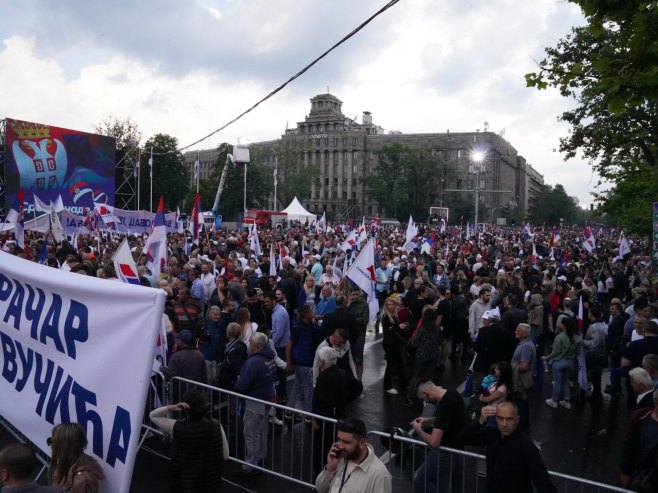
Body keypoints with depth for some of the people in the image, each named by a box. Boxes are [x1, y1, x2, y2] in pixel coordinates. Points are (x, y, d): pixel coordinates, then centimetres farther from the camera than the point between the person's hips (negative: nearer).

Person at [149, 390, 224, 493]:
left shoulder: (176, 427, -20)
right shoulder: (216, 426, -17)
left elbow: (153, 415, -4)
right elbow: (224, 456, -7)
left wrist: (171, 408, -22)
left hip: (184, 483, -1)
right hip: (210, 482, 2)